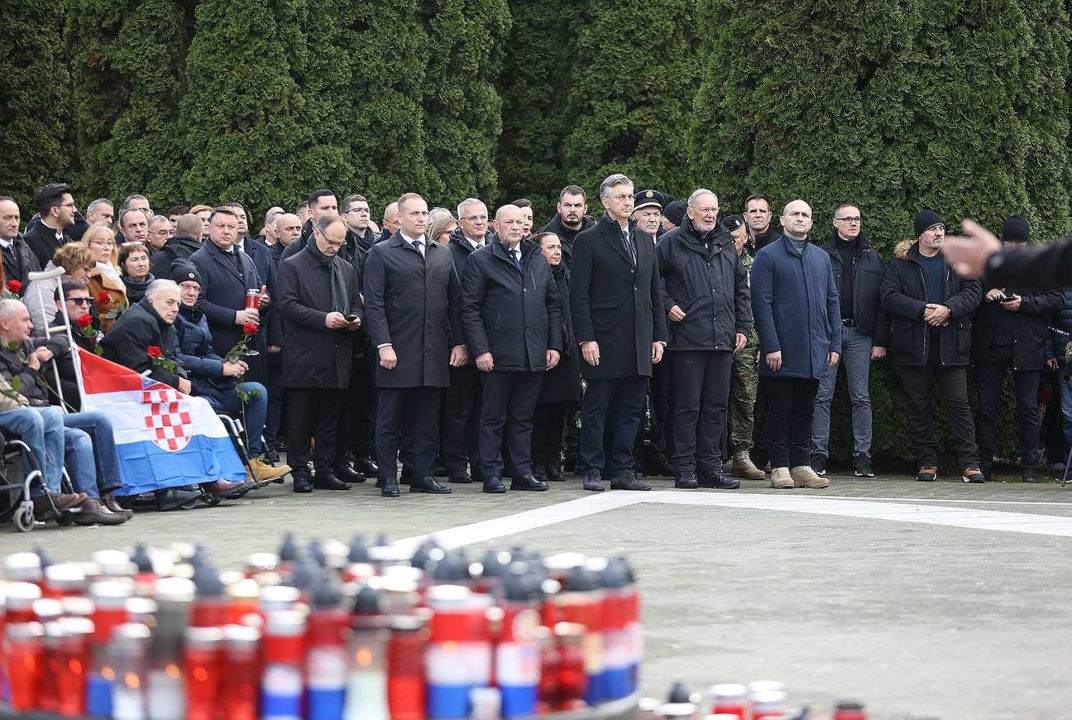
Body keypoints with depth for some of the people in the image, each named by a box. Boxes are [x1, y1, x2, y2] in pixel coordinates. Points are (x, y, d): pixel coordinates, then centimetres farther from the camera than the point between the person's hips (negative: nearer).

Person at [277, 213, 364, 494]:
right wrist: (323, 319, -19)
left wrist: (355, 318, 0)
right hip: (304, 357, -5)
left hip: (337, 356, 5)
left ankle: (325, 471, 13)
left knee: (330, 418, 8)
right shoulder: (292, 266, -1)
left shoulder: (347, 269, 18)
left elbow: (356, 303, 24)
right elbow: (287, 305, -10)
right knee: (301, 418, -3)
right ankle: (300, 472, 2)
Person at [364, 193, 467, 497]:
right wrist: (383, 345, -14)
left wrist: (459, 342, 7)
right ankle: (388, 478, 6)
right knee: (390, 420, 0)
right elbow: (374, 304, -6)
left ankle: (423, 475, 13)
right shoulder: (381, 253, 0)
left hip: (434, 354, 4)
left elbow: (455, 301, 16)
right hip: (397, 352, -4)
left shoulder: (442, 255, 16)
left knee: (428, 420, 7)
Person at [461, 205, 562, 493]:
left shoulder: (538, 260, 15)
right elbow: (470, 309, -5)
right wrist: (480, 350, -13)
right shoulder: (480, 260, -1)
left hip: (534, 355, 5)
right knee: (493, 416, 1)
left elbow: (553, 305, 16)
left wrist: (554, 345, 7)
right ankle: (491, 475, 5)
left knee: (523, 416, 9)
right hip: (498, 355, -4)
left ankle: (522, 472, 14)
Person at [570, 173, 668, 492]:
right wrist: (586, 339, -13)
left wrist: (659, 336, 10)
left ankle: (622, 471, 12)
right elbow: (579, 295, -6)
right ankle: (592, 471, 6)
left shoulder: (645, 241, 15)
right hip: (604, 341, -5)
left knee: (630, 409, 7)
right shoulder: (589, 241, -2)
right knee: (596, 409, 1)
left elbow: (655, 292, 17)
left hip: (639, 343, 5)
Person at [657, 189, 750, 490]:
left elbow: (741, 289, 21)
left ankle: (711, 467, 13)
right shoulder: (672, 242, 0)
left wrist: (743, 327, 14)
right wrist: (667, 306, -10)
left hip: (722, 340, 5)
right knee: (688, 406, -3)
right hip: (688, 338, -5)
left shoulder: (726, 245, 16)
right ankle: (685, 469, 2)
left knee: (716, 405, 7)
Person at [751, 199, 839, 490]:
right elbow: (762, 303, -7)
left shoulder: (821, 257, 16)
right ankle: (780, 467, 4)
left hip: (814, 353, 5)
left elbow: (832, 302, 16)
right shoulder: (768, 256, -1)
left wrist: (834, 344, 7)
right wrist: (771, 346, -15)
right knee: (780, 411, 0)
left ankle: (800, 466, 13)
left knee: (804, 411, 9)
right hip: (782, 353, -5)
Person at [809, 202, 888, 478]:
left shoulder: (873, 258, 11)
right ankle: (818, 454, 2)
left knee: (861, 397, 2)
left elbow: (882, 302, 8)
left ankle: (862, 455, 5)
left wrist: (880, 340, 1)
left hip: (860, 334, 1)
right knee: (822, 396, -1)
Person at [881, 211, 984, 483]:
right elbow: (890, 296, -5)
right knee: (917, 407, 4)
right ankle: (927, 463, 12)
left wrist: (949, 309, -15)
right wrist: (923, 310, -16)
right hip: (914, 346, 0)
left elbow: (973, 291, 3)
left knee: (958, 404, -3)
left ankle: (970, 463, -2)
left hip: (950, 346, 0)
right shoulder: (901, 263, 6)